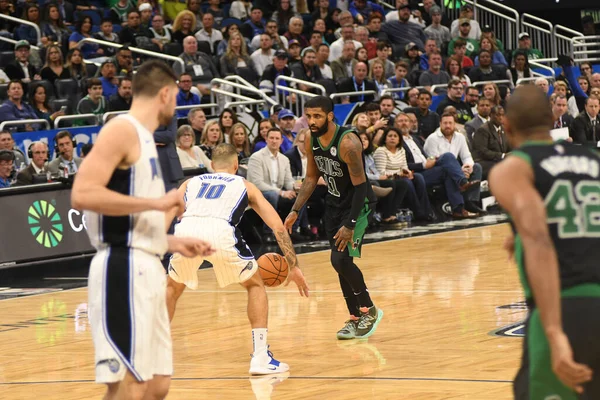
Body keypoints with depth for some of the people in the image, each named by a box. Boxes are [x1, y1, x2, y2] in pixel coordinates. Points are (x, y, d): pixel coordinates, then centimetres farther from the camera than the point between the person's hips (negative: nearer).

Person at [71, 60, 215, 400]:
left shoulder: (143, 138, 21)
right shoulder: (123, 130, -8)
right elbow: (83, 194, -22)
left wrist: (175, 244, 25)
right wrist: (156, 203, -19)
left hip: (147, 269, 10)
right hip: (124, 268, -10)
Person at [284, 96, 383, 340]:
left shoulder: (347, 143, -27)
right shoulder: (310, 140, -5)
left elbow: (360, 185, -25)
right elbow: (312, 177, 8)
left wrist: (350, 225, -28)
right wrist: (295, 211, 1)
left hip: (358, 203, -8)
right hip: (334, 202, 8)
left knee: (340, 258, -17)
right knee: (341, 261, 8)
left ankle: (369, 310, 1)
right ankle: (355, 318, 20)